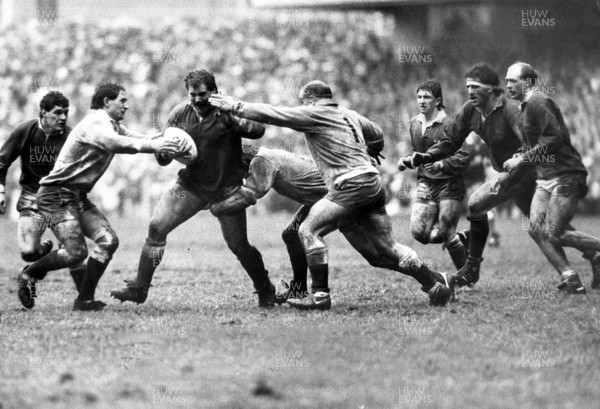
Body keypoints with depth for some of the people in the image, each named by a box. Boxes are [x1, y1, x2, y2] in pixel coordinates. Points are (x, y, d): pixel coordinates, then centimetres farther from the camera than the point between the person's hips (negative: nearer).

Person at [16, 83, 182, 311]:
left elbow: (134, 138, 4)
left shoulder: (113, 126, 14)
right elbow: (115, 143, -37)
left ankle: (85, 300, 1)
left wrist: (165, 142, -16)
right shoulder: (95, 124, -17)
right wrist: (152, 145, -46)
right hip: (56, 195, -10)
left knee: (108, 241, -5)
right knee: (75, 253, -18)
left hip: (78, 197, 10)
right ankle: (28, 275, 6)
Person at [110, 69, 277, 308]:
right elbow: (163, 160, 4)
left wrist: (234, 122, -39)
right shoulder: (180, 114, 1)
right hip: (190, 185, 3)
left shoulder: (227, 112, -10)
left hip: (226, 189, -3)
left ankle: (266, 291, 17)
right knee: (157, 227, -10)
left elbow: (259, 130, -24)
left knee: (238, 246, -6)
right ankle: (139, 288, -1)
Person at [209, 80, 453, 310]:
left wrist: (236, 107, 7)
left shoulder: (314, 114, 1)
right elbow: (378, 134, 35)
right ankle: (435, 282, 12)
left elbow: (273, 115, 0)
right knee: (385, 250, 12)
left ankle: (320, 295, -8)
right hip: (373, 182, 8)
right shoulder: (350, 115, 22)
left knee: (309, 230, -4)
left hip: (351, 185, -8)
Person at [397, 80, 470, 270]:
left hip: (449, 184, -6)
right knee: (419, 232, -8)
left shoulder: (448, 124, -12)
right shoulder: (415, 123, 9)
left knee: (445, 234, -11)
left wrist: (441, 164, -29)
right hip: (426, 184, 6)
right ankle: (461, 237, 18)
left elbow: (464, 157, -15)